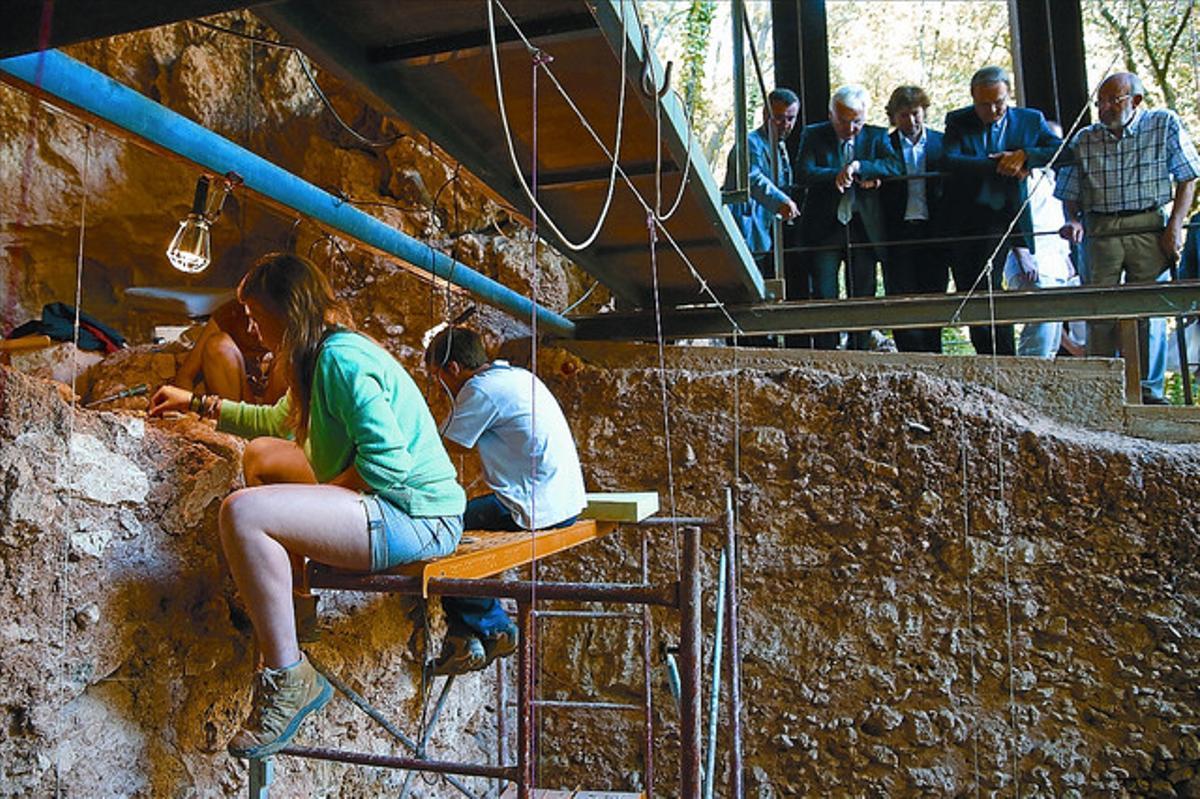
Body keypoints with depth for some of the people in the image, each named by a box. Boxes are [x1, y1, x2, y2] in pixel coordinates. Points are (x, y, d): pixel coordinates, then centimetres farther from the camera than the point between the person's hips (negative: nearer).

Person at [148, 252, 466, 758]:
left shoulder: (341, 357, -16)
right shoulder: (326, 354, 17)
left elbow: (388, 462, -27)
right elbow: (277, 420, 36)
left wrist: (318, 495, -14)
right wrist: (198, 404, 37)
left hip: (415, 520, -11)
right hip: (390, 506, 11)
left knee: (242, 512, -26)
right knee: (264, 453, 24)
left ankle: (288, 678, -13)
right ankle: (263, 599, 32)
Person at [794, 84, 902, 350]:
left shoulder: (876, 136, 10)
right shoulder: (813, 135, 6)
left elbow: (895, 167, -7)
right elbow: (803, 173, -9)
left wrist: (859, 166, -19)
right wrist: (836, 176, -23)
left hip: (864, 227, 2)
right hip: (824, 227, -2)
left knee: (863, 296, 4)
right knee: (824, 296, -6)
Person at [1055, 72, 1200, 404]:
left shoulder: (1165, 124, 3)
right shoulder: (1083, 140, 7)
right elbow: (1069, 194, 11)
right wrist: (1073, 222, -9)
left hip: (1149, 229, -1)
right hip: (1100, 232, 1)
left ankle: (1149, 389, 8)